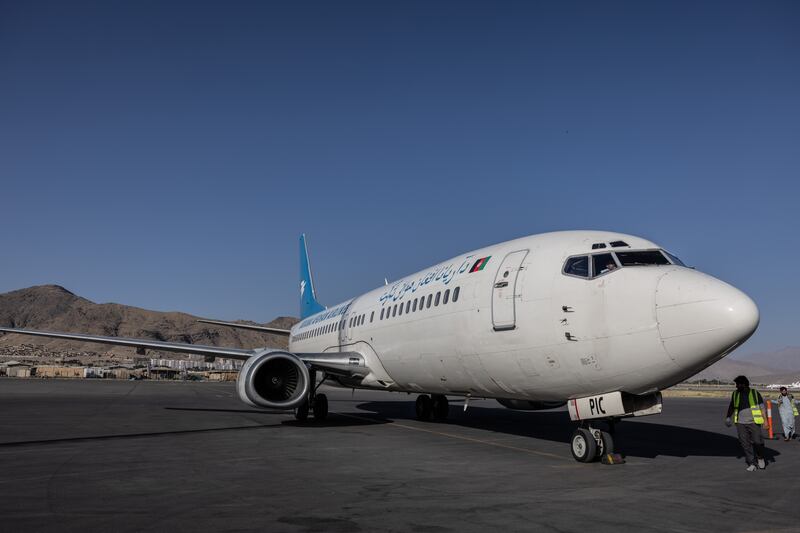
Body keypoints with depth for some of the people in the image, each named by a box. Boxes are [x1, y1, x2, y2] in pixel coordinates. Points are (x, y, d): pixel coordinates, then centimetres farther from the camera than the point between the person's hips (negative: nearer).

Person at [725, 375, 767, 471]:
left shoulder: (755, 393, 0)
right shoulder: (735, 394, 8)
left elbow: (762, 407, 0)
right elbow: (731, 407, 20)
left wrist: (765, 421, -6)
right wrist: (728, 417, 18)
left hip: (753, 423, -3)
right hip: (741, 423, 3)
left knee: (758, 442, -6)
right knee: (745, 444, 0)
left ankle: (760, 458, 24)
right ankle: (751, 464, 8)